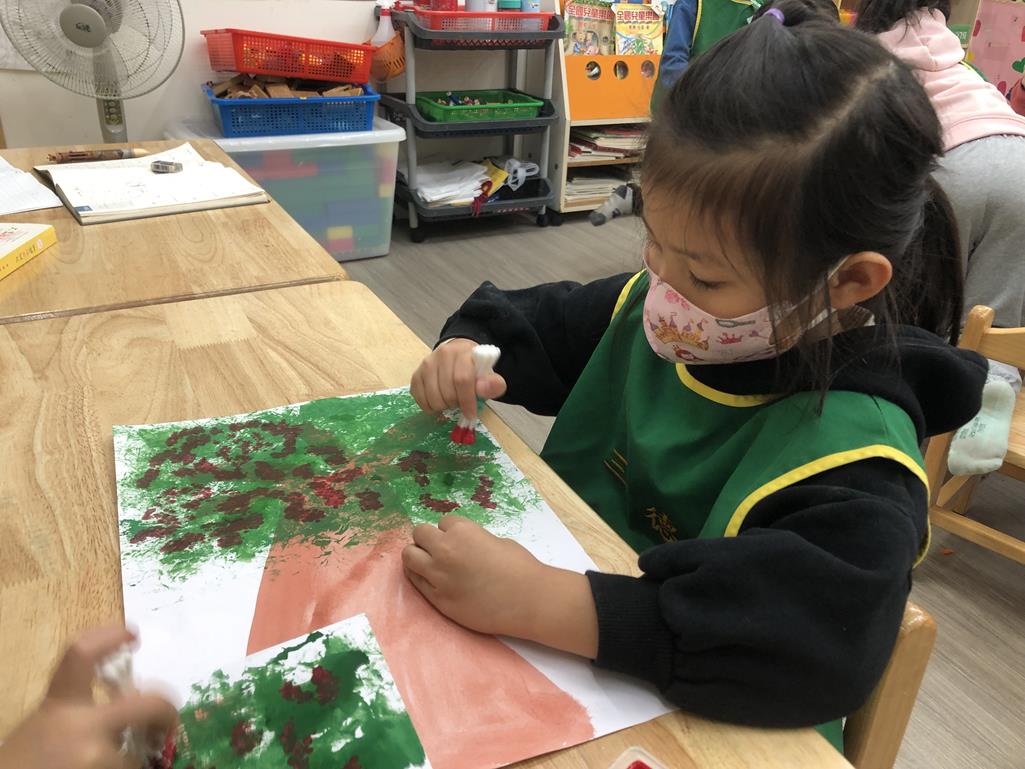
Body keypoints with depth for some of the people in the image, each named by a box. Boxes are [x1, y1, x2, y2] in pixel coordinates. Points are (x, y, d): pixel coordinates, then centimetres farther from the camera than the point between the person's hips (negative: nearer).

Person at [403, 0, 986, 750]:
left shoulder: (848, 453, -26)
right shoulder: (654, 312, -6)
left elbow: (819, 642, -39)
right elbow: (545, 326, 10)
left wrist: (538, 600, -41)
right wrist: (467, 349, -10)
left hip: (691, 727, -5)